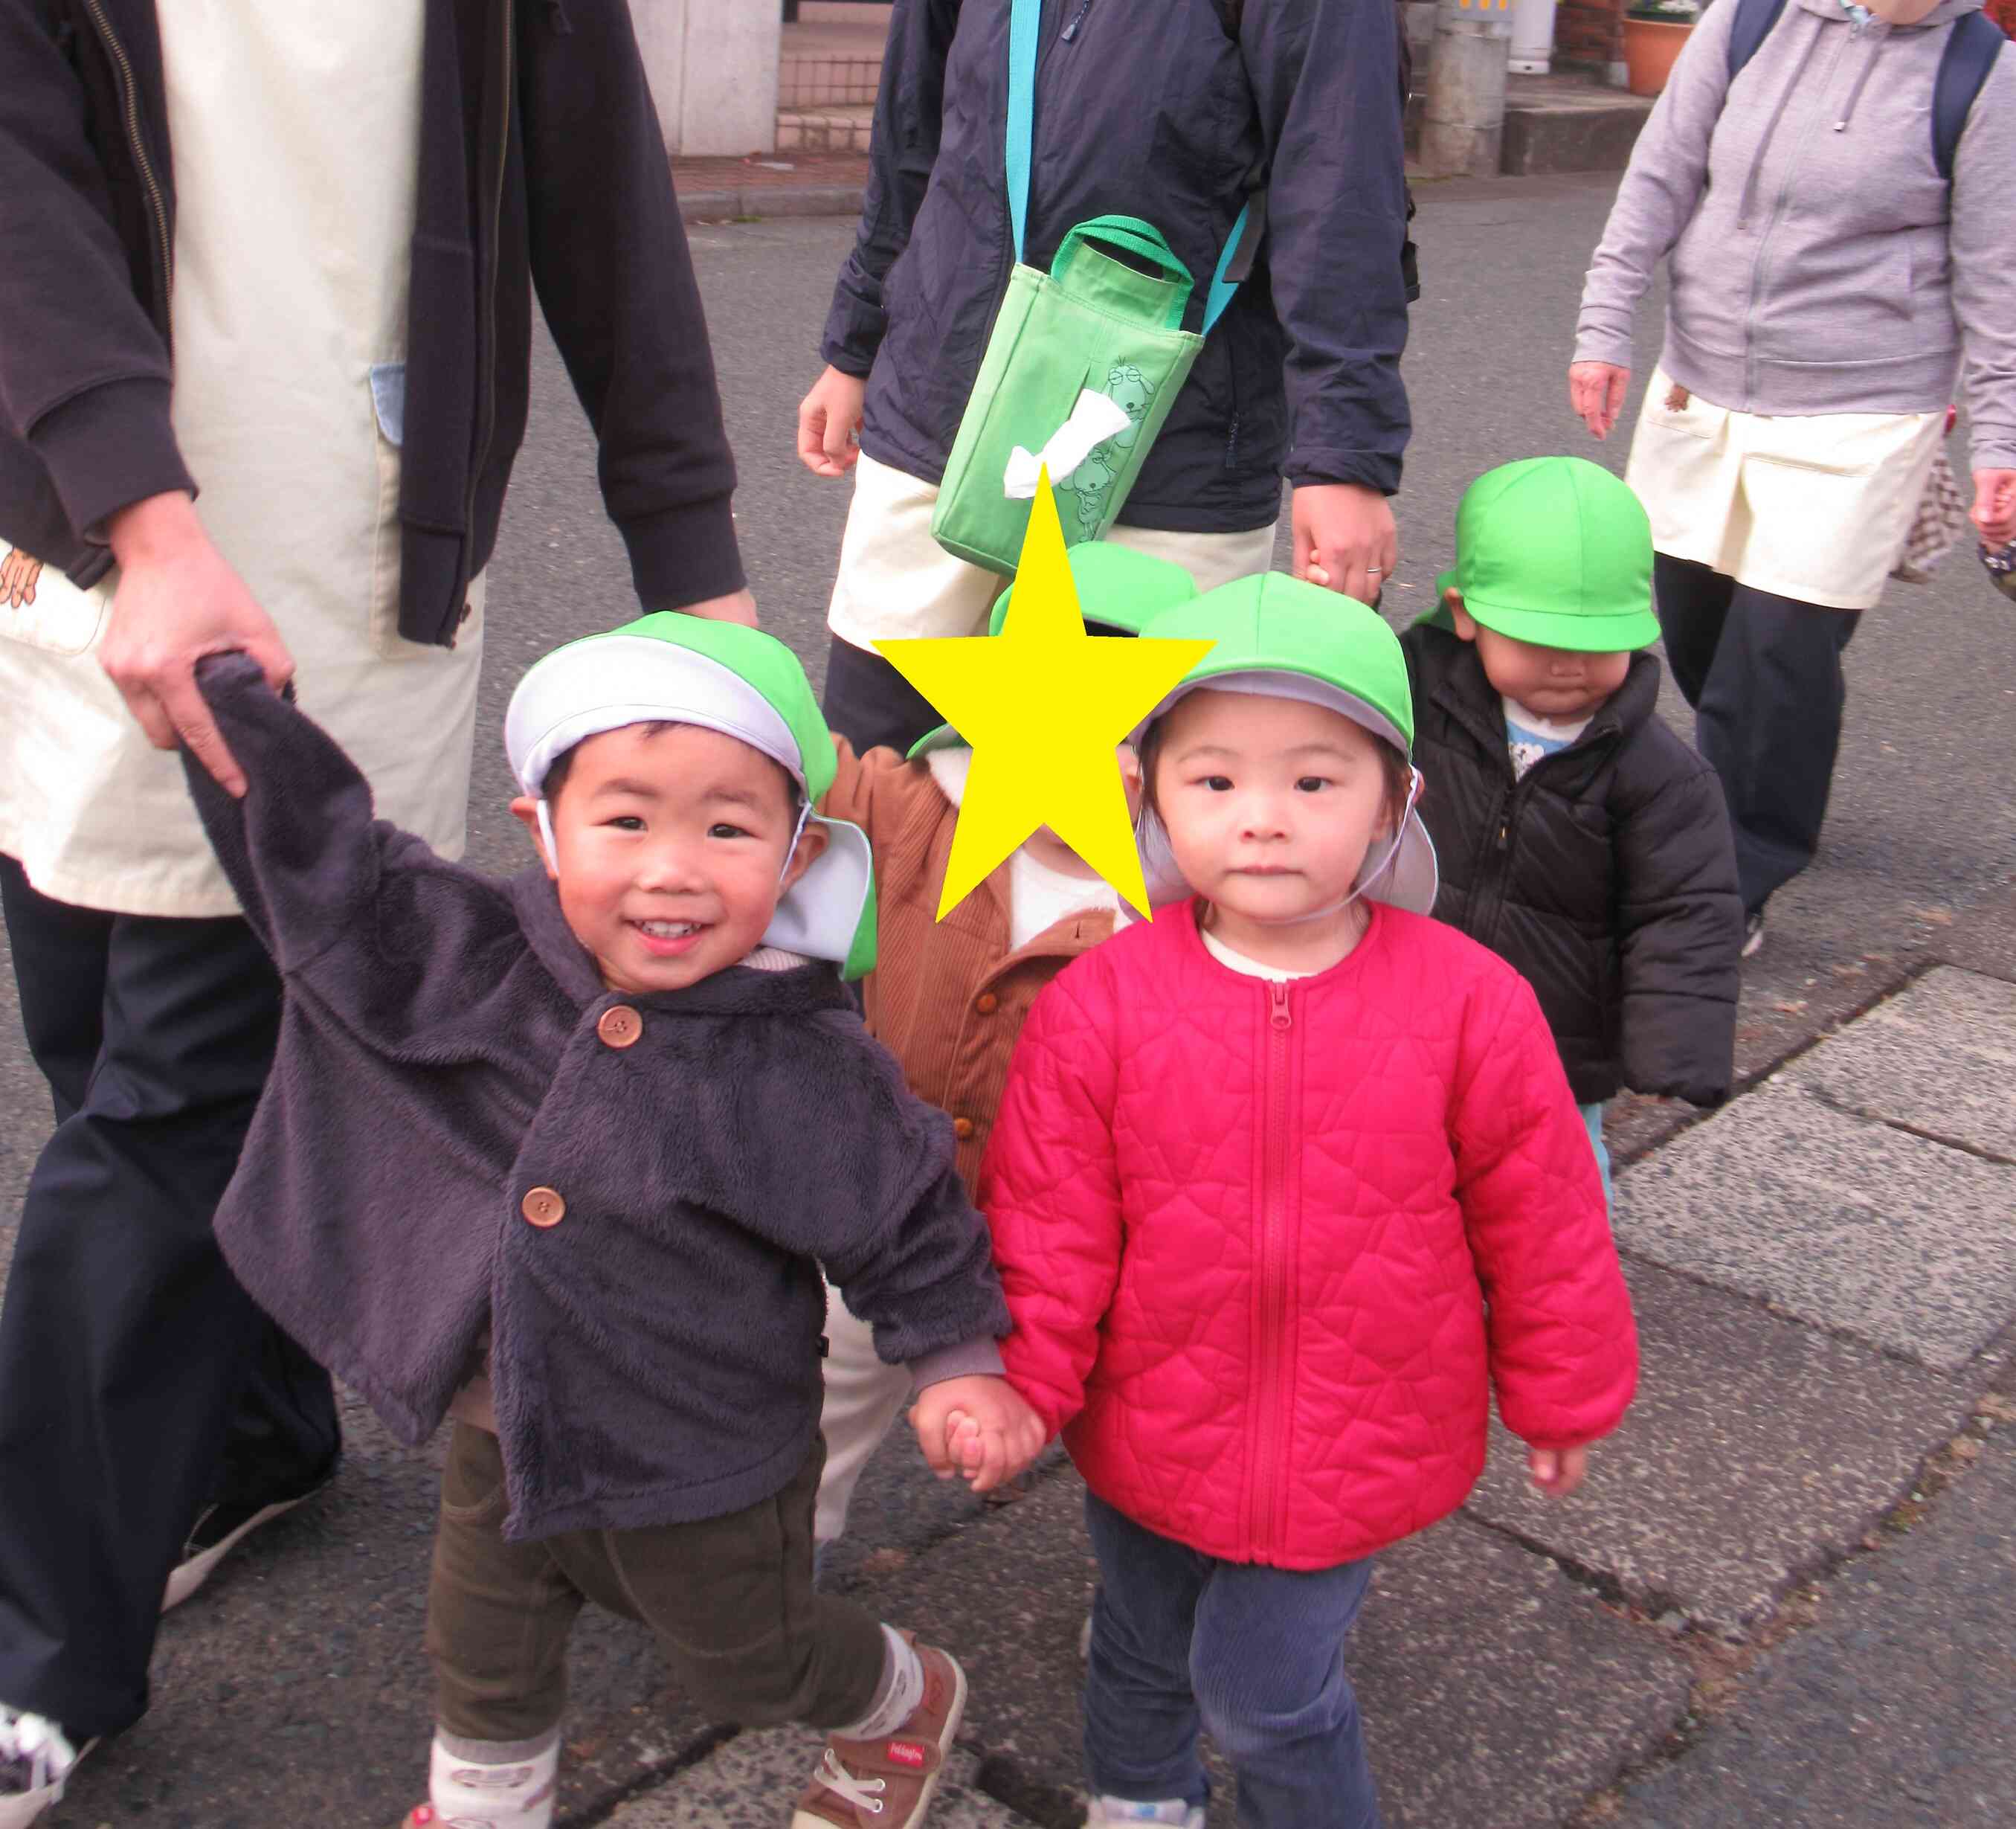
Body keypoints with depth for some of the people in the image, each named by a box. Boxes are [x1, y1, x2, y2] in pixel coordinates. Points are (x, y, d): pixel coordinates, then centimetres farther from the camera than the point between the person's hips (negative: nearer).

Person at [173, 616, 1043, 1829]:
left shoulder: (809, 1071, -26)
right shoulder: (478, 966, -16)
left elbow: (907, 1216, -12)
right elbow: (325, 863, -11)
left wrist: (960, 1365, -13)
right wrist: (224, 690, -19)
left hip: (708, 1475, -4)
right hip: (501, 1442, 4)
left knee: (751, 1662, 23)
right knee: (485, 1661, 26)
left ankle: (907, 1705, 54)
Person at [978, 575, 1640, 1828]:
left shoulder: (1470, 1006, -17)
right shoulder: (1101, 1006, -18)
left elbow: (1538, 1219, -5)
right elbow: (1046, 1223, -9)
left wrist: (1564, 1394, 4)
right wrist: (1019, 1386, -11)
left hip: (1361, 1440, -2)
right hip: (1150, 1432, 2)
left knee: (1266, 1689, 6)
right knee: (1144, 1649, 26)